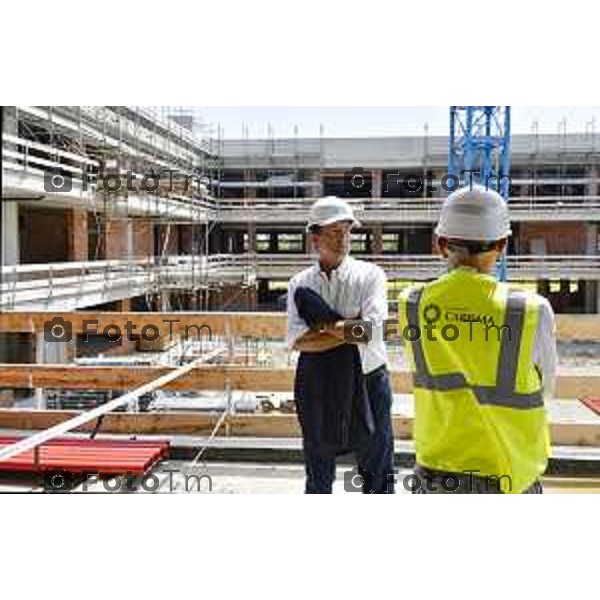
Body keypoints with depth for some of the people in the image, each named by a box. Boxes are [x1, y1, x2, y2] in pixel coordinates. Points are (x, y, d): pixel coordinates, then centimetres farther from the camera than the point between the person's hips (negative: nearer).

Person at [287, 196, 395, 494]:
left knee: (378, 473, 6)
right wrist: (348, 331, -17)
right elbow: (297, 341, -12)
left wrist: (324, 326, -13)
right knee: (318, 477, 18)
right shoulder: (300, 285, 1)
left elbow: (370, 330, -19)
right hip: (317, 388, 2)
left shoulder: (370, 275, -4)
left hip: (367, 384, -2)